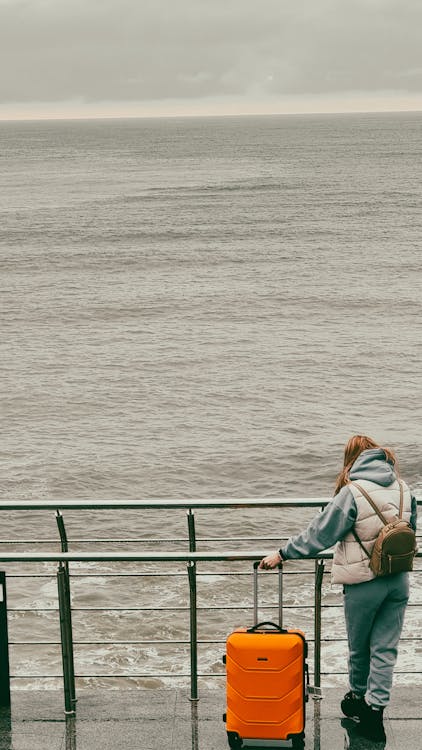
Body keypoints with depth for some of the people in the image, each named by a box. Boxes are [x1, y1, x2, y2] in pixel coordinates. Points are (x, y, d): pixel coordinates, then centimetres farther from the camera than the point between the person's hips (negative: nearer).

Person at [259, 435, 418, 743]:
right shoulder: (403, 489, 0)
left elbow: (319, 533, -11)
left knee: (359, 647, 17)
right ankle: (374, 711, 7)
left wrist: (282, 554, 0)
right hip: (399, 580, 4)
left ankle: (359, 697, 36)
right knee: (385, 649, 8)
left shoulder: (352, 492, -16)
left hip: (364, 584, -4)